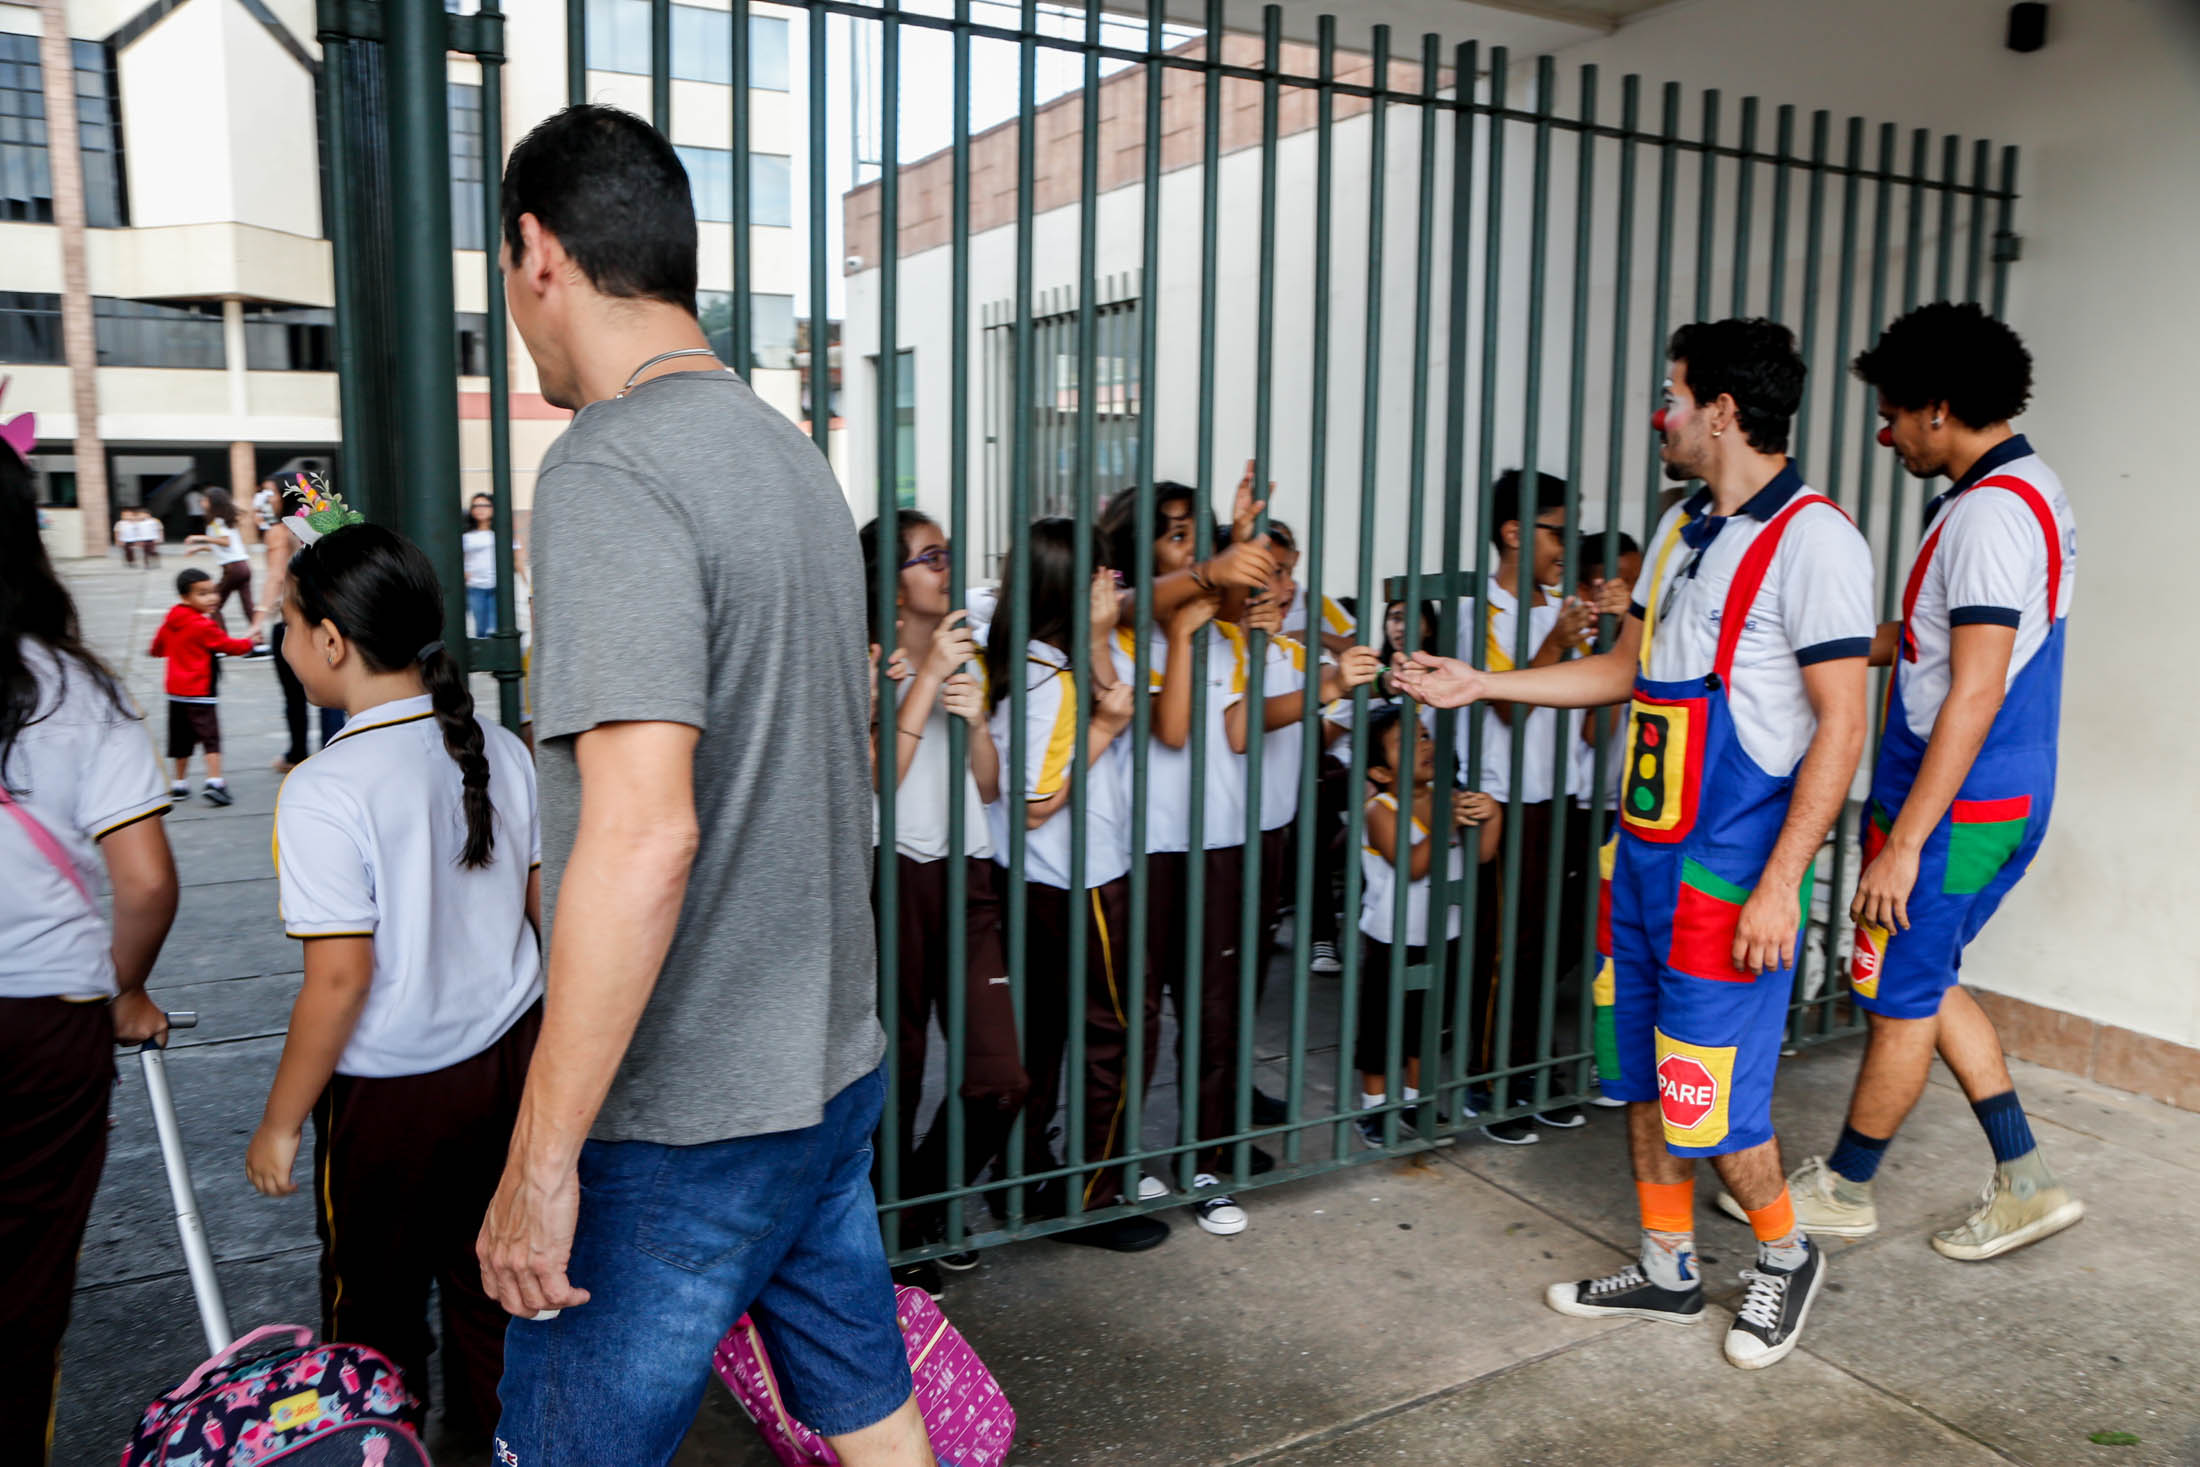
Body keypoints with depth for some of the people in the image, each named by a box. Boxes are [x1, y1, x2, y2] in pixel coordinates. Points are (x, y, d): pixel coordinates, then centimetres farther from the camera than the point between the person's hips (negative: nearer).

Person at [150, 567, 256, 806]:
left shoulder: (172, 618, 7)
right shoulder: (203, 626, -17)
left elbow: (159, 645, 22)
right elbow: (227, 645, -8)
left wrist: (155, 650, 46)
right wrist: (249, 643, 10)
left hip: (176, 691, 8)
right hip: (200, 692, -8)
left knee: (182, 740, 15)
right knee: (211, 737, -10)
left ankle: (180, 784, 23)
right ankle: (214, 782, -20)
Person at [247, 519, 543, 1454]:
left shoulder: (326, 791, -20)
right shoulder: (500, 752, -3)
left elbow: (340, 977, -20)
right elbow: (549, 906, 5)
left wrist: (280, 1123, -8)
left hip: (390, 1093, -6)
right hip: (510, 1058, 6)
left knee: (375, 1305, 14)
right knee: (488, 1279, 20)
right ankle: (491, 1436, 35)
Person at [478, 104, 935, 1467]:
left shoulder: (611, 470, -19)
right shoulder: (794, 457, 9)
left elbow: (643, 837, -28)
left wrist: (541, 1161, -20)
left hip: (686, 1119, -8)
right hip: (837, 1064, 9)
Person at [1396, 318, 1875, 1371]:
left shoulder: (1813, 541, -14)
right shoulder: (1682, 530, 13)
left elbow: (1840, 724, -17)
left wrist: (1780, 883, -20)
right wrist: (1477, 685, 19)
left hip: (1731, 869, -8)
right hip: (1644, 850, 8)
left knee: (1709, 1096, -1)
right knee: (1642, 1075, 15)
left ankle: (1784, 1257, 26)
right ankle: (1667, 1270, 31)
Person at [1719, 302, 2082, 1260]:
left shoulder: (1988, 512, -21)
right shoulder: (2029, 489, 11)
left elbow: (1975, 694, -26)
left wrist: (1904, 841, -24)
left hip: (1958, 809, -10)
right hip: (2001, 799, 10)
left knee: (1899, 1000, 5)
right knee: (1922, 985, 19)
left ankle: (1845, 1189, 22)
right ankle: (2026, 1182, 26)